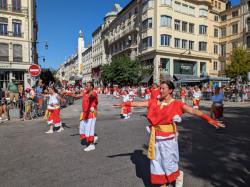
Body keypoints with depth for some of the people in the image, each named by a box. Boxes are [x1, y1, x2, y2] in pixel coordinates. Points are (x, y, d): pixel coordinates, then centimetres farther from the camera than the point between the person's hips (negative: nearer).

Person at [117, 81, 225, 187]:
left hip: (167, 137, -4)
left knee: (168, 161, 8)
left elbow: (193, 111, -19)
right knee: (157, 161, 13)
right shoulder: (154, 102, 2)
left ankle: (178, 175, 41)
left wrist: (209, 119, -29)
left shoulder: (176, 104, -10)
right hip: (156, 136, 4)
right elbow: (139, 104, 3)